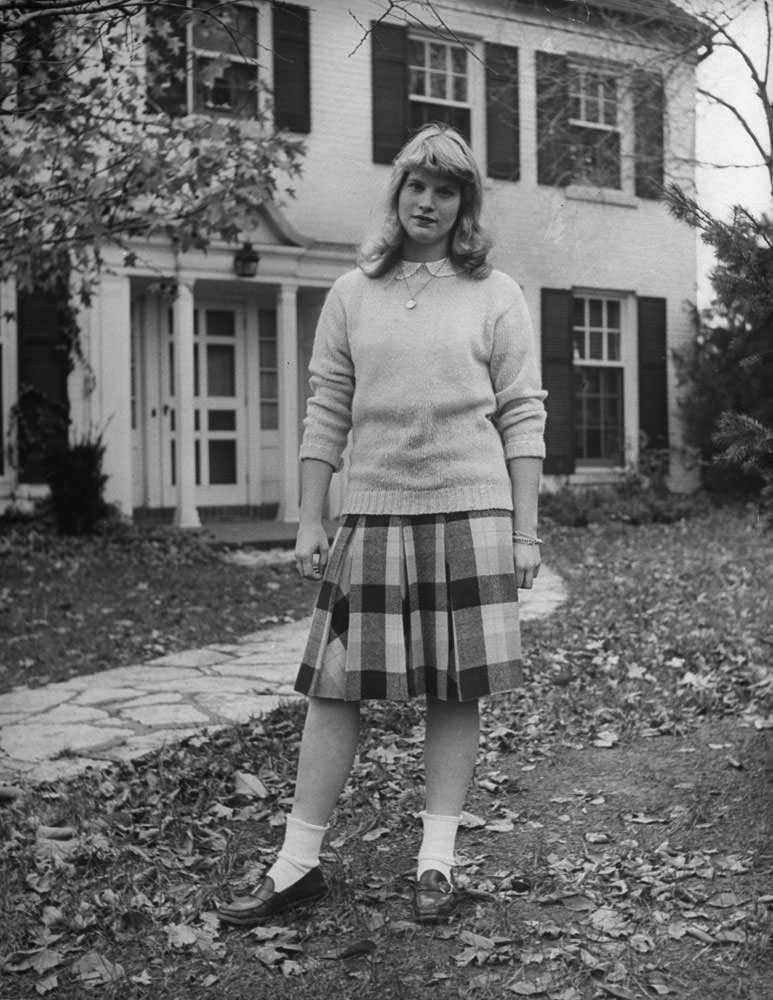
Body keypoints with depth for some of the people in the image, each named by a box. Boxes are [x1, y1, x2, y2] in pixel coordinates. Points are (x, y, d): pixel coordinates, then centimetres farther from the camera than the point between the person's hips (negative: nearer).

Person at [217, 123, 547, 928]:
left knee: (455, 690, 3)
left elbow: (522, 416, 3)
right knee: (334, 686, 2)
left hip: (469, 510, -1)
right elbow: (325, 413, 8)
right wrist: (309, 521, 3)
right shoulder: (352, 294, 9)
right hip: (372, 513, 2)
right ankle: (297, 864, 11)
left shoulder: (495, 295, 5)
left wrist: (527, 530, -2)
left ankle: (436, 860, 16)